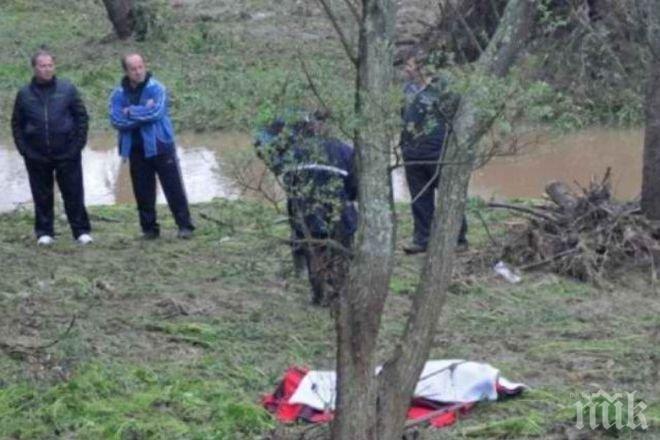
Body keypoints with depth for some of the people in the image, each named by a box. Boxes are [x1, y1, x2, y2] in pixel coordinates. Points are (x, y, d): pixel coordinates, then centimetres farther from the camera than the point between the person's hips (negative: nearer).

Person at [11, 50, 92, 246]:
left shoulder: (67, 89, 0)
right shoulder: (24, 94, 3)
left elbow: (82, 117, 3)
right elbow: (16, 124, 9)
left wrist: (78, 143, -4)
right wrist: (23, 149, 0)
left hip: (67, 154, -1)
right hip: (37, 157, 1)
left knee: (74, 194, 2)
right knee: (42, 197, 7)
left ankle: (81, 231, 9)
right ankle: (44, 232, 16)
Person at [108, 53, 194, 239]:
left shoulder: (156, 88, -5)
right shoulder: (119, 94, 4)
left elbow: (156, 112, -20)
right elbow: (116, 120, -10)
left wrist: (131, 112, -11)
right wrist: (144, 113, -16)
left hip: (160, 146, -3)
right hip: (136, 149, 3)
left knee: (173, 187, -2)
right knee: (143, 192, 7)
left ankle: (185, 226, 3)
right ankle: (149, 228, 17)